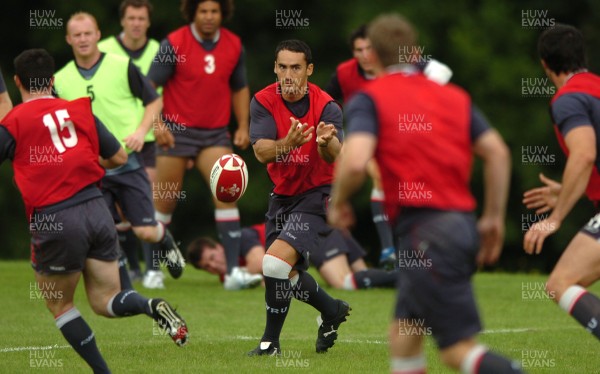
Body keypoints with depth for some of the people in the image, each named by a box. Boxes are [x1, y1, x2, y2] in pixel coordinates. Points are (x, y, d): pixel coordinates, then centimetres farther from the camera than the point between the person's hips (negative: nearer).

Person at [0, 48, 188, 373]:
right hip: (97, 210, 4)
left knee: (58, 304, 17)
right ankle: (152, 307, -20)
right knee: (105, 302, 12)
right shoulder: (80, 111, 11)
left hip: (54, 222, -4)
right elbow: (119, 158, 15)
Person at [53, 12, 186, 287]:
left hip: (128, 163, -2)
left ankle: (166, 241, 31)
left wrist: (141, 131, -11)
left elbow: (154, 101, 4)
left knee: (146, 231, -4)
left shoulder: (122, 66, -4)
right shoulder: (60, 81, 3)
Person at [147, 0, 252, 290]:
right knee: (165, 201, 2)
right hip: (176, 131, -2)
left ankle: (233, 271, -15)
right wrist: (157, 124, -18)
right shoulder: (174, 43, -9)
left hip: (215, 134, 2)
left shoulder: (234, 45, 3)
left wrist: (243, 126, 7)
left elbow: (239, 88, 16)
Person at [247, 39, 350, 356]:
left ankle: (270, 342, -6)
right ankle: (332, 311, 46)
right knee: (287, 274, 16)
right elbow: (261, 151, -23)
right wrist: (288, 143, -45)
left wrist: (325, 143, -57)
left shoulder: (326, 107, -18)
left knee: (276, 262, -22)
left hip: (317, 195, -6)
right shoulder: (263, 101, -10)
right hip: (282, 196, 6)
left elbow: (335, 155, -33)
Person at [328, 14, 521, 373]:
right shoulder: (453, 95, 15)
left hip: (426, 234, -7)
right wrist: (494, 217, 13)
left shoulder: (369, 98, -2)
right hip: (462, 223, 7)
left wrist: (339, 201, 3)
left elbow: (355, 162, -17)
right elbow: (498, 152, 8)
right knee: (403, 334, 19)